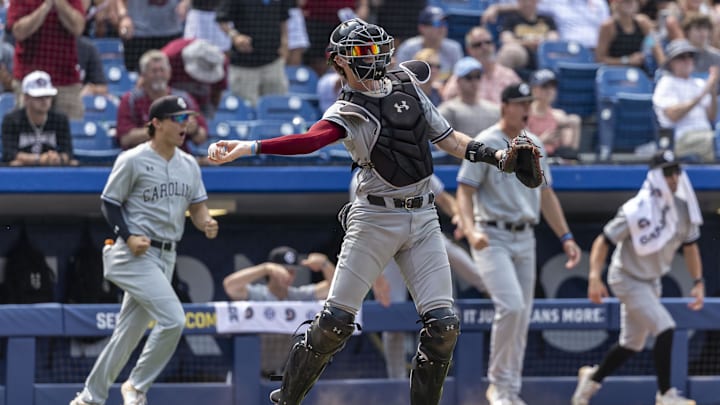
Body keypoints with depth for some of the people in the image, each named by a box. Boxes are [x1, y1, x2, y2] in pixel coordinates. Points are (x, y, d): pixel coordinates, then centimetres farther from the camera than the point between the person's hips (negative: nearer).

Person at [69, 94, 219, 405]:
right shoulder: (133, 161, -8)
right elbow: (110, 203, -4)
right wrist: (128, 237, -19)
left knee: (129, 333, 9)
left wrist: (205, 223, -8)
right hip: (136, 254, -7)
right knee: (173, 319, -20)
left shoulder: (189, 165, 12)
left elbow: (197, 207, 16)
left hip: (166, 257, 7)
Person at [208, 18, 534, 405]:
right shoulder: (346, 112, -6)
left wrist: (490, 154, 5)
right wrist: (249, 147, -41)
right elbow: (309, 140, -26)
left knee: (443, 326, -5)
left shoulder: (406, 81, 10)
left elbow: (446, 138, 19)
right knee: (335, 320, -7)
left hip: (422, 218, 4)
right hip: (374, 219, -4)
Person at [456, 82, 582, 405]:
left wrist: (565, 237, 11)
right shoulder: (484, 144, -7)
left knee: (522, 317, 7)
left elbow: (546, 195, 18)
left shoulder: (534, 145, 12)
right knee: (511, 306, -21)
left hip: (525, 238, 7)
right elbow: (465, 191, -12)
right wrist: (470, 231, -29)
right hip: (493, 237, -7)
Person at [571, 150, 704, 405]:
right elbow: (603, 241, -20)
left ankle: (592, 378, 37)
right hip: (627, 279, -8)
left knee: (632, 344, 15)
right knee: (665, 328, -20)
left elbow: (690, 246, 9)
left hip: (652, 282, 8)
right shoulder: (636, 211, -23)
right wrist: (595, 277, -31)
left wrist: (698, 282, -1)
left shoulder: (683, 209, -4)